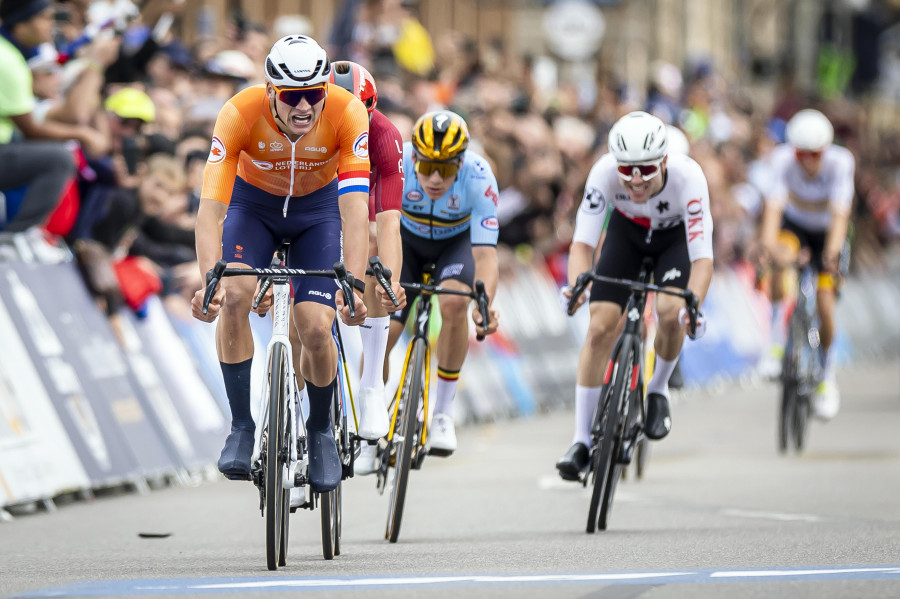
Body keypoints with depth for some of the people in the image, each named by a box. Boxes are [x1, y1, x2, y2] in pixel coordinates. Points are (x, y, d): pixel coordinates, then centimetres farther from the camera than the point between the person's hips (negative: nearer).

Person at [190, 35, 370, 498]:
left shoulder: (347, 114, -32)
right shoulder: (241, 113, -33)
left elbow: (355, 208, -38)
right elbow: (211, 206, -37)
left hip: (317, 207, 0)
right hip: (253, 203, 0)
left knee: (316, 329, -15)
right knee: (233, 297, -27)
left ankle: (321, 430, 14)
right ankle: (241, 426, -12)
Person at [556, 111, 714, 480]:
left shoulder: (688, 176, -39)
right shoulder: (604, 172, -35)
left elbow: (702, 257, -40)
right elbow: (582, 242, -35)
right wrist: (576, 285, -56)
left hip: (676, 235, -1)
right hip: (627, 232, 2)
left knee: (670, 312, -28)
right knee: (601, 327, -12)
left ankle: (659, 389, 4)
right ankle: (581, 441, -2)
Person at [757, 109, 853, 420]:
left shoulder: (840, 162, -32)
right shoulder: (783, 159, -30)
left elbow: (840, 212, -41)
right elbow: (773, 204, -40)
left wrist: (833, 251, -57)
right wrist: (769, 244, -57)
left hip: (826, 231, 0)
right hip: (794, 223, 0)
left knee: (825, 301, -14)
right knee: (780, 263, -34)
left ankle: (827, 376, 10)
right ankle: (777, 342, -20)